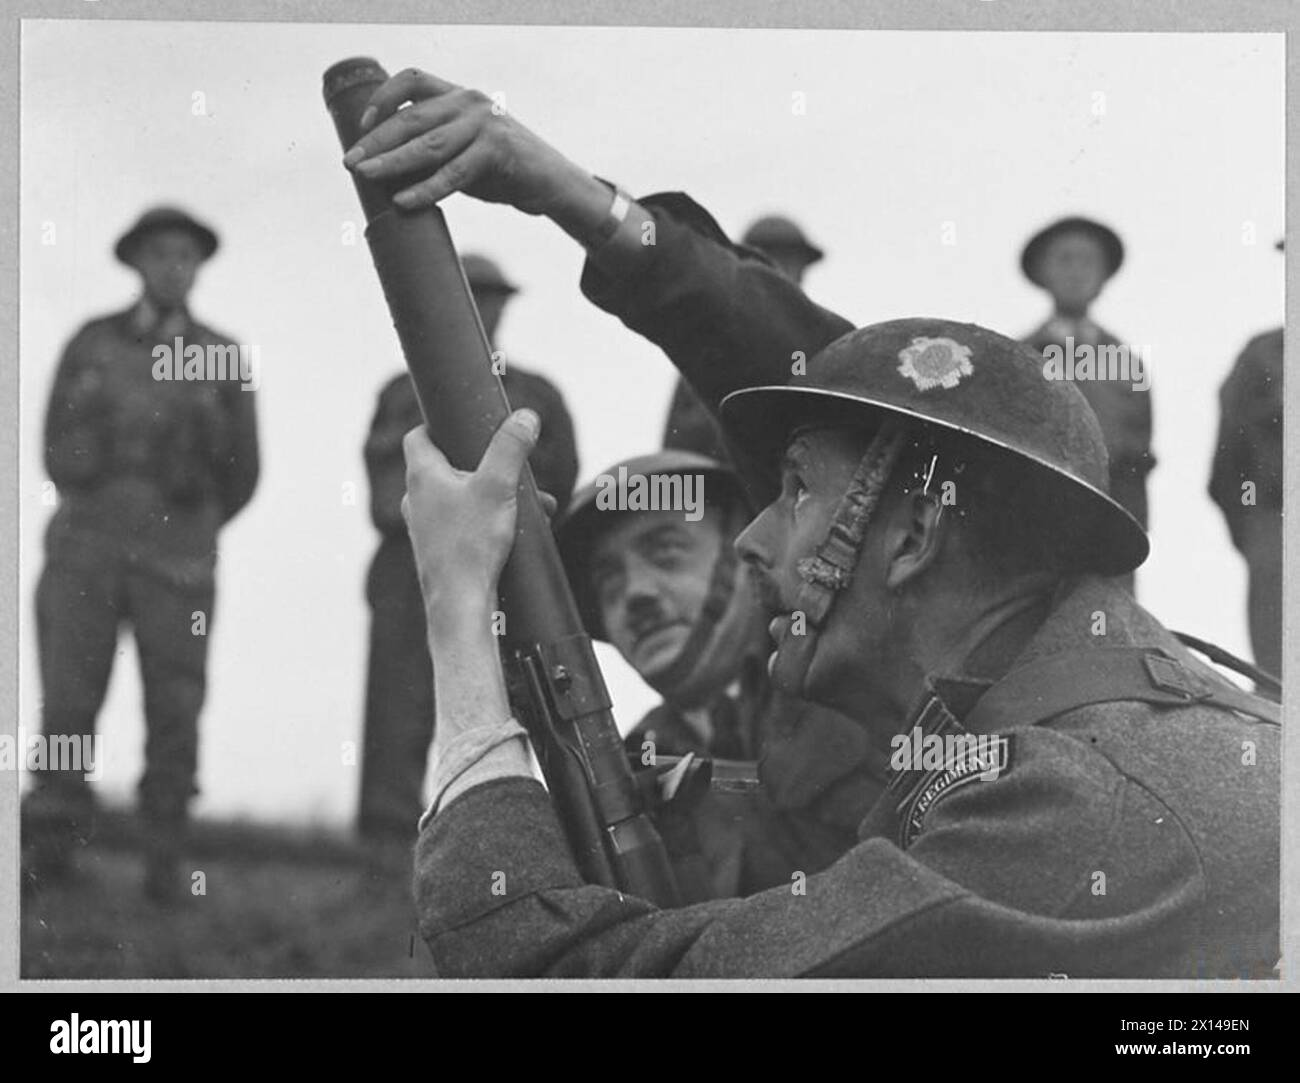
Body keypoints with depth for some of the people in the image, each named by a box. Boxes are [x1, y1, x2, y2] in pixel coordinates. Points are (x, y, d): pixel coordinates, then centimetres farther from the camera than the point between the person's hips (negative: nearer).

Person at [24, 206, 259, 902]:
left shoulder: (224, 361, 5)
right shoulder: (90, 345, 8)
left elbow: (240, 477, 9)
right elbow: (56, 453, 8)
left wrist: (187, 539, 9)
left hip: (177, 556, 0)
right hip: (84, 549, 0)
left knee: (174, 712, -2)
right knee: (67, 698, -7)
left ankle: (165, 859, 8)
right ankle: (53, 843, 2)